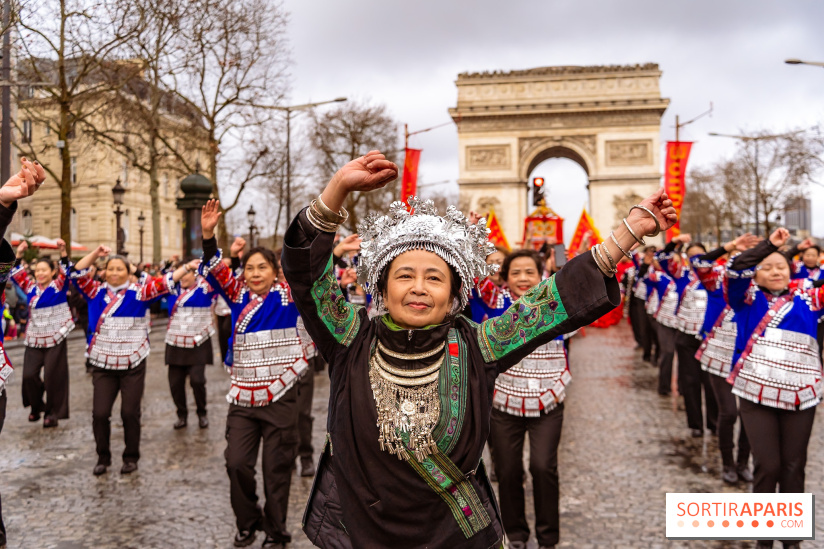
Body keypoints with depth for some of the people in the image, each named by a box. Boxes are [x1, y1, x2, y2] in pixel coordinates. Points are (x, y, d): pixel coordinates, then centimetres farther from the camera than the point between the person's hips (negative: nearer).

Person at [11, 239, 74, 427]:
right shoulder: (31, 286, 8)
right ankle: (36, 407, 22)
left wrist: (63, 252, -30)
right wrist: (19, 255, 0)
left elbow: (67, 272, -18)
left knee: (53, 378, -1)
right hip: (34, 339, 4)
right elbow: (16, 274, 11)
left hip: (55, 339, -4)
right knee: (29, 375, -2)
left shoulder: (59, 286, -4)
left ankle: (52, 413, 14)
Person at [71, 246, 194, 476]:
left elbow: (165, 282, -7)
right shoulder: (98, 292, 4)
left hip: (133, 365, -2)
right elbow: (78, 274, 1)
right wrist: (96, 253, -9)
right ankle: (103, 457, 20)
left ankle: (131, 457, 20)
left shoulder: (139, 292, -3)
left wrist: (187, 267, -11)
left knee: (130, 413, 3)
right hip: (103, 365, 2)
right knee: (99, 413, 0)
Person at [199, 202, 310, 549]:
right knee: (237, 464, 1)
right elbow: (215, 271, 2)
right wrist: (208, 234, -12)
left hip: (280, 399, -3)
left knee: (276, 469, 6)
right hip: (242, 399, 3)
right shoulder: (238, 297, 6)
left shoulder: (288, 296, -3)